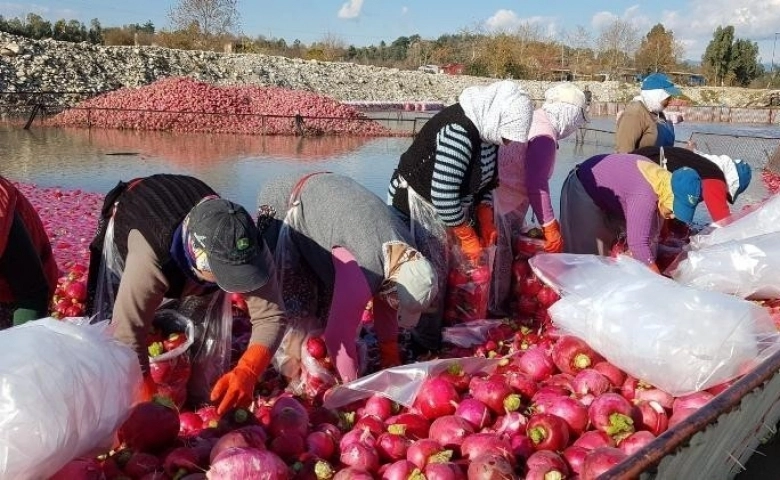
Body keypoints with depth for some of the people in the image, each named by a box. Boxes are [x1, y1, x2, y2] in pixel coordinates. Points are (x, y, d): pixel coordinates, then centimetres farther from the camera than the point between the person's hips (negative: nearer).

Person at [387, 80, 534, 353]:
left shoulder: (486, 129, -2)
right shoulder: (458, 133, -31)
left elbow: (485, 181, 11)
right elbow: (443, 197, -31)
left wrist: (485, 222, 0)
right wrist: (468, 236, -19)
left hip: (449, 206, 9)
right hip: (417, 205, -9)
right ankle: (426, 348, 9)